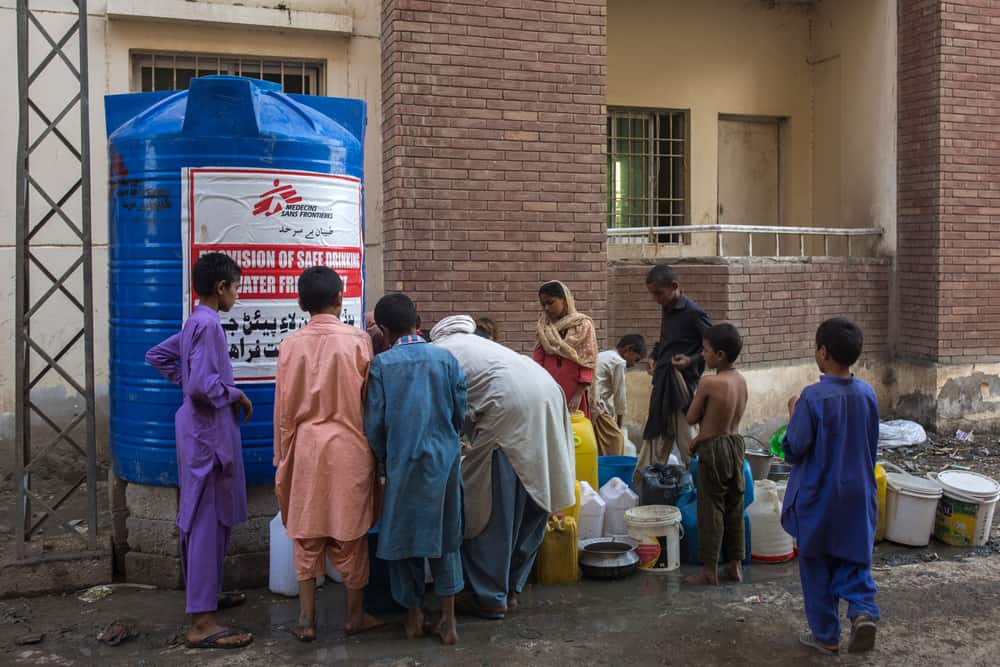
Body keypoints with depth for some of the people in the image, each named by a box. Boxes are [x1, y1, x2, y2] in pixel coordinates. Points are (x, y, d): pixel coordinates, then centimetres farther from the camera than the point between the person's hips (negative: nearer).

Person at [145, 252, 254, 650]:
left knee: (202, 519, 19)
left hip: (200, 431, 10)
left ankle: (205, 595, 33)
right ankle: (201, 624, -3)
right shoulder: (208, 325, -18)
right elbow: (203, 385, -26)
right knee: (208, 521, -7)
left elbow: (157, 356, 24)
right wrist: (235, 395, -10)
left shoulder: (194, 323, 12)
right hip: (209, 433, -10)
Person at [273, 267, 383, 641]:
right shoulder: (358, 341, -8)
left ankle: (307, 619, 16)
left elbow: (283, 408, 1)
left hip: (305, 449, 1)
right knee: (350, 533, 10)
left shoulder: (291, 345, -4)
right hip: (349, 448, -1)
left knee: (306, 534, 11)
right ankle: (355, 615, 21)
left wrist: (283, 455, 12)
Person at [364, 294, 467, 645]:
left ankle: (414, 617, 22)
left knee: (403, 536, 13)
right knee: (445, 537, 13)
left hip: (404, 461, -2)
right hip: (445, 458, 2)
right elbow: (460, 413, 3)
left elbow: (374, 421, -5)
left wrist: (383, 457, 13)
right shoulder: (445, 358, -1)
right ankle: (448, 621, 15)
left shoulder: (382, 364, -7)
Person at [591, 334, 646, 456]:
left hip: (587, 406, 9)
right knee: (616, 439, -4)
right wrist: (619, 424, 11)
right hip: (597, 408, -9)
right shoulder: (619, 362, -5)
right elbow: (619, 394, 0)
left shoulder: (602, 356, 22)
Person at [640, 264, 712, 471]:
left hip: (681, 380, -8)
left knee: (683, 434, -3)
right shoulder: (667, 311, 12)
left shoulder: (692, 312, -13)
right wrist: (654, 357, 10)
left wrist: (692, 360, -21)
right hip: (663, 380, 8)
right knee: (654, 431, 11)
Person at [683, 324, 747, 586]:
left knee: (711, 510, 2)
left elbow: (691, 418, -11)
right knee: (735, 508, 15)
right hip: (736, 444, 7)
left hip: (714, 450, -7)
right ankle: (736, 565, 24)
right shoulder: (741, 380, 2)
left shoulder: (709, 382, -20)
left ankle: (710, 570, 10)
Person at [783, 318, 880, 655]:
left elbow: (793, 450, -15)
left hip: (818, 497, -4)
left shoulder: (813, 397, -21)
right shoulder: (868, 394, -2)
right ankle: (863, 610, -6)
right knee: (853, 559, 17)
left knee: (817, 568, 11)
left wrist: (793, 413, -2)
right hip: (858, 495, 4)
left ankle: (826, 635, 21)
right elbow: (871, 446, 9)